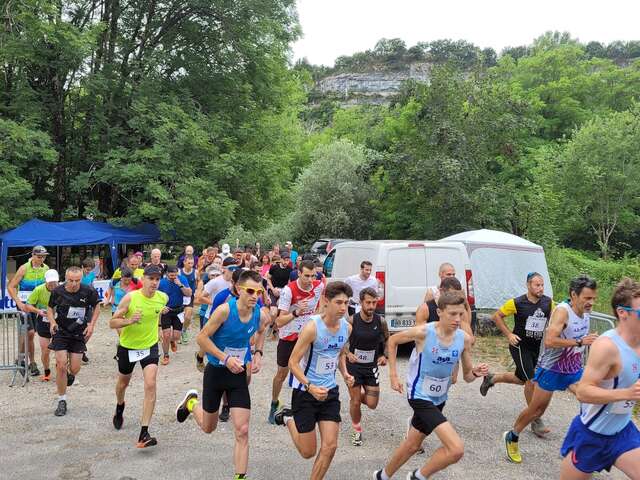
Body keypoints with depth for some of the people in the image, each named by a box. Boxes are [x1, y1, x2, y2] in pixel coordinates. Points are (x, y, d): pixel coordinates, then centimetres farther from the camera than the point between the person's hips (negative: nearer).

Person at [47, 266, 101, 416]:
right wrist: (52, 322, -10)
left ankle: (70, 375, 42)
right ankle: (62, 401, 9)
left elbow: (96, 308, 5)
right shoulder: (57, 291, -11)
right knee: (61, 366, -8)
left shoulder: (89, 292, -13)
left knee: (75, 369, 1)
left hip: (79, 334, 0)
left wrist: (91, 325, -5)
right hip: (61, 332, 0)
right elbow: (50, 308, 8)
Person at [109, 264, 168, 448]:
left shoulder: (163, 298, -11)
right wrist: (129, 321, -31)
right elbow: (112, 322, -16)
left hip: (150, 347, 1)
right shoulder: (130, 297, -20)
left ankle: (144, 433, -13)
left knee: (150, 386, -17)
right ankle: (119, 409, 57)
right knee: (123, 383, 22)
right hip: (127, 347, 0)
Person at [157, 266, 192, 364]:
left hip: (178, 311, 1)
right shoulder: (161, 283, -13)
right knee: (166, 335, -7)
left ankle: (172, 341, 42)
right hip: (166, 311, -1)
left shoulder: (182, 279, -11)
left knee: (176, 337, 4)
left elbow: (189, 294, -16)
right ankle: (166, 356, 15)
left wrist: (180, 285, -28)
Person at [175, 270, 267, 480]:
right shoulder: (225, 310, -24)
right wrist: (226, 358, -26)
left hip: (239, 374, 3)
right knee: (208, 427, 18)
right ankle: (191, 402, 49)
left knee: (242, 431, -5)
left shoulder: (259, 313, -10)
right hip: (216, 372, -3)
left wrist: (258, 353, -2)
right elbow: (202, 337, -18)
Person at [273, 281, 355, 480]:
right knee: (308, 452, 5)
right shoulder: (312, 327, -22)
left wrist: (345, 374, 0)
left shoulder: (347, 327, -1)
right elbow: (293, 362, -18)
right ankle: (288, 418, 31)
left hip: (330, 391, 5)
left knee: (330, 446, 0)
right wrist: (310, 387, -30)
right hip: (305, 391, -5)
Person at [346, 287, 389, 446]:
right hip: (354, 365, -2)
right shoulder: (352, 321, -16)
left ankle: (361, 395, 36)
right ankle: (357, 431, 27)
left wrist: (384, 355, -3)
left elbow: (387, 340, 11)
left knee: (372, 404, 1)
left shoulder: (380, 321, -8)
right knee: (355, 402, 2)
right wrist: (348, 354, -19)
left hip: (372, 366, 2)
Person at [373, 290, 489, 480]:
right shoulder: (423, 332, -23)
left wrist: (476, 373, -23)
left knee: (413, 445, 23)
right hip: (420, 396, -6)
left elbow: (467, 376, 0)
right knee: (456, 449, -18)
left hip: (439, 399, 6)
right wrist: (393, 375, -7)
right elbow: (393, 341, -5)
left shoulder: (464, 338, -10)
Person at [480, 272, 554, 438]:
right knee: (531, 381, -9)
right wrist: (509, 334, -12)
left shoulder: (548, 303, -5)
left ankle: (492, 379, 44)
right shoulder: (517, 303, -16)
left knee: (521, 379, 18)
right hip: (520, 345, -5)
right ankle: (536, 421, 5)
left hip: (537, 347, 6)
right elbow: (497, 316, -6)